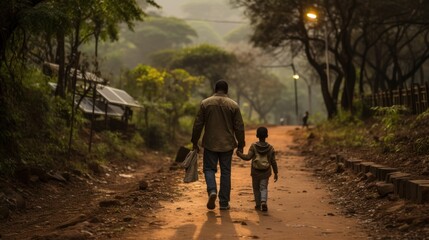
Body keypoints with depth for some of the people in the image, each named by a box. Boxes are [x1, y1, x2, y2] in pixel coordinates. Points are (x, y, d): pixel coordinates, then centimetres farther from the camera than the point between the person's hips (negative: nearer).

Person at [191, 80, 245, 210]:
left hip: (210, 144, -1)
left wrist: (195, 142, 8)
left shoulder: (205, 103, -2)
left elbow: (198, 124, -1)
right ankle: (224, 203, 10)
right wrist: (240, 145, 9)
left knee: (209, 168, 11)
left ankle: (212, 191, -16)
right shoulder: (233, 105, -1)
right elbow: (239, 127, 0)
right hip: (227, 145, 1)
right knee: (225, 172, 8)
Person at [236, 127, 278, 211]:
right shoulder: (270, 148, -3)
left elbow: (248, 157, -16)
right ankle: (264, 201, -17)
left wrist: (240, 154, -1)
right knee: (264, 188, 6)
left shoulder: (253, 146, -8)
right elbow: (273, 162, 0)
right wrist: (276, 173, 8)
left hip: (255, 173, 0)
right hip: (265, 173, 1)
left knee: (256, 188, 14)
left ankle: (258, 204, 18)